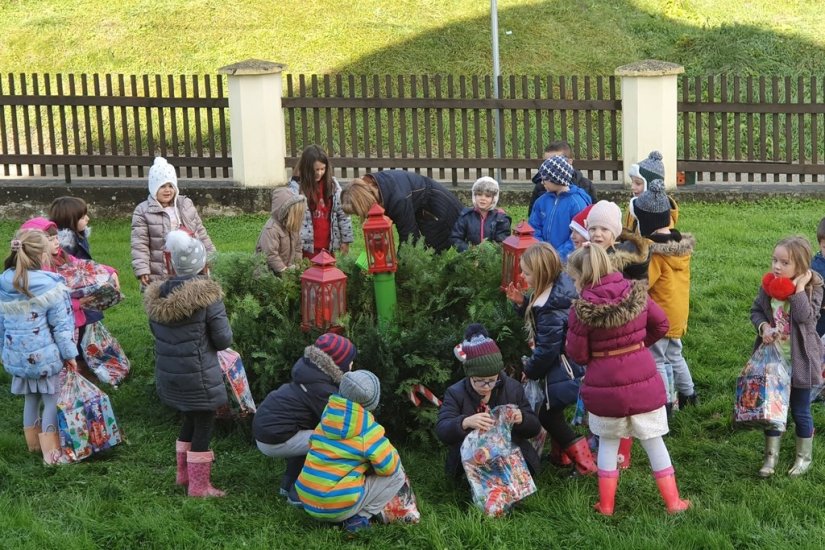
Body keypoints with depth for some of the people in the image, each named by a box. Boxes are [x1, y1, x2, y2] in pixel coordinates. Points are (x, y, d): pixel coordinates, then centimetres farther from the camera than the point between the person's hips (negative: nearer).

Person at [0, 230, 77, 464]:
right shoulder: (49, 285, -16)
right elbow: (61, 325, -12)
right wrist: (69, 353, -2)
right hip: (45, 355, -6)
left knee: (30, 399, 21)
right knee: (52, 400, 7)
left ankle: (33, 441, 35)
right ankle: (50, 450, 10)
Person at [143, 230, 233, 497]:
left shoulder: (157, 295, -1)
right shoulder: (207, 295, -18)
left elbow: (156, 331, 13)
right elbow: (223, 340, -13)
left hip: (168, 372, 6)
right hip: (198, 374, -6)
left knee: (190, 420, 24)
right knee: (204, 425, 7)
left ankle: (184, 473, 36)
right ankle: (199, 485, 13)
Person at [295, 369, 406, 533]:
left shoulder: (327, 420, 7)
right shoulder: (367, 429, -12)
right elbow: (388, 466, -11)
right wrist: (390, 452, 14)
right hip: (337, 508, -7)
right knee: (397, 475, 4)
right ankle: (359, 518, -3)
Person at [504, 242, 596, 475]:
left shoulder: (551, 311, -29)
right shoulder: (560, 284, -1)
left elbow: (547, 349, -21)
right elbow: (535, 316, 14)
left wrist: (530, 370, -4)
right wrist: (522, 303, -5)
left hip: (563, 370, -10)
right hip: (568, 361, 10)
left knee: (548, 414, 1)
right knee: (553, 410, 23)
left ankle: (583, 462, 4)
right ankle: (559, 451, 37)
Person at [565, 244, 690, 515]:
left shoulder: (582, 310, -16)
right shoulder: (635, 293, -6)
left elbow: (578, 355, -9)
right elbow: (661, 324, 5)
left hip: (604, 385, -2)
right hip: (643, 379, 2)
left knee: (608, 443, 17)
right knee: (654, 441, 15)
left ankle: (606, 505, 20)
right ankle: (673, 502, 20)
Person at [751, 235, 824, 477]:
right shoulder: (768, 285, -5)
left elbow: (805, 316, -28)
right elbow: (756, 310, 3)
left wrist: (799, 288, -28)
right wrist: (763, 327, -16)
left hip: (798, 360, -3)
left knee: (800, 411, 11)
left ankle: (804, 457, 29)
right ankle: (771, 455, 28)